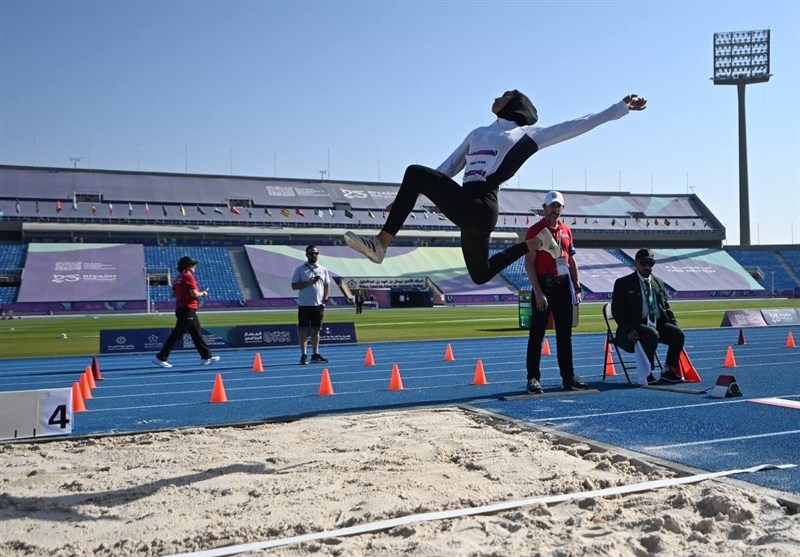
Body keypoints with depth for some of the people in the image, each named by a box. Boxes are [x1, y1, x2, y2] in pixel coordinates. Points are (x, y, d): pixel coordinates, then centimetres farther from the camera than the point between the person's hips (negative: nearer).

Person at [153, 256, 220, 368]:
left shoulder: (177, 278, 14)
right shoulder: (188, 276, -13)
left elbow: (174, 294, 17)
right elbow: (194, 294, -19)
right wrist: (203, 293, -1)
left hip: (181, 308, 10)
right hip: (188, 309, -10)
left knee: (197, 334, 14)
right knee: (176, 335, -6)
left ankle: (206, 357, 20)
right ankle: (161, 357, -3)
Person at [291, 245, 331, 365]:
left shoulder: (323, 270, 12)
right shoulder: (300, 269, 1)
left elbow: (327, 286, 16)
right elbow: (294, 286, -5)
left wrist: (325, 299, 1)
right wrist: (308, 282, -17)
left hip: (318, 305, 4)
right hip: (304, 305, -3)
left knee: (316, 329, 8)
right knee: (303, 329, -2)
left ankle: (315, 354, 14)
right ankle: (303, 355, 1)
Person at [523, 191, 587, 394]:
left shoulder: (566, 230, 12)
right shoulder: (535, 231, -6)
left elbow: (571, 260, 17)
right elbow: (529, 264, -11)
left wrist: (577, 287, 10)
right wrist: (538, 292, -17)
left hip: (563, 286, 6)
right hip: (544, 286, -6)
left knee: (565, 334, 10)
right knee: (537, 334, -2)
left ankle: (568, 377, 17)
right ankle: (533, 379, 4)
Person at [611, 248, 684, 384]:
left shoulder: (658, 282, 18)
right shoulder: (623, 283, 1)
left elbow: (666, 307, 19)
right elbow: (617, 310, -5)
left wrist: (675, 325, 1)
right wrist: (628, 330, -20)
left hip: (658, 323, 5)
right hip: (637, 325, -5)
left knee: (677, 333, -21)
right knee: (652, 335, -34)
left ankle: (668, 371, -6)